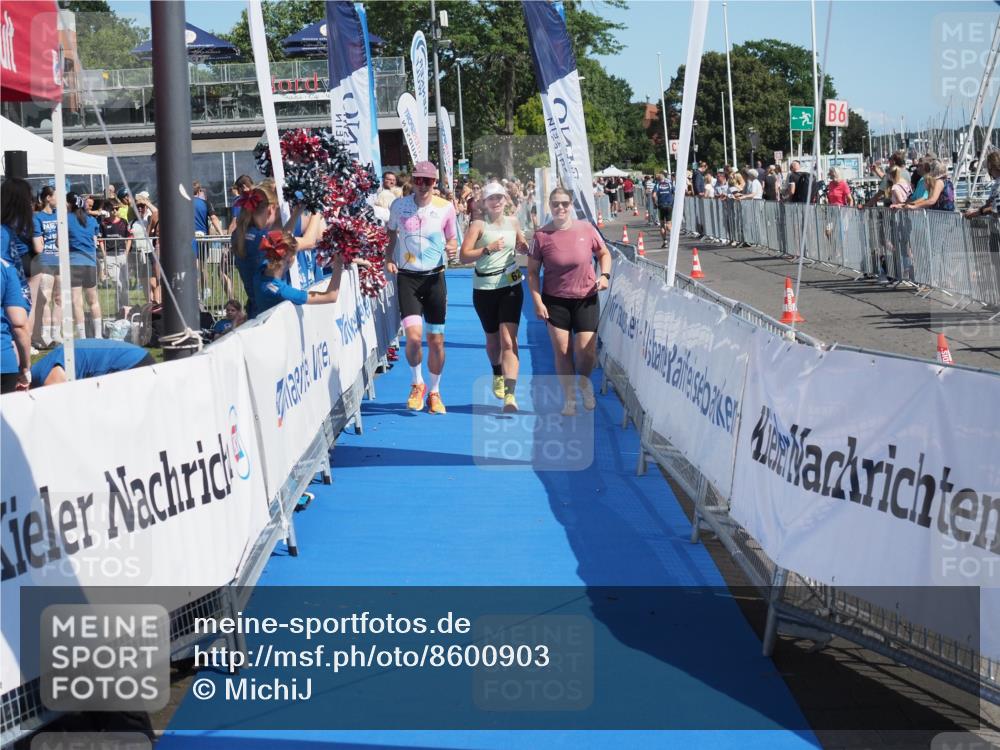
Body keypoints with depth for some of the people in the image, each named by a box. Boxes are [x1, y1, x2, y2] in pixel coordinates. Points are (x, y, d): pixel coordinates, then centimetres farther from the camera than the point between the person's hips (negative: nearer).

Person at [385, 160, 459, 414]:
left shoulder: (445, 208, -3)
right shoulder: (399, 206, -2)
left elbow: (452, 239, 10)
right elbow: (391, 232, 15)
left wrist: (452, 249, -12)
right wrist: (388, 258, 1)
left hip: (435, 277, 1)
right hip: (407, 277, -1)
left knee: (436, 340, 5)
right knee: (413, 336, -16)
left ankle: (434, 393, 23)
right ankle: (417, 384, 10)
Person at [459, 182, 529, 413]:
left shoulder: (512, 223, 7)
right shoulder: (479, 225, -5)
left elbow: (522, 247, 25)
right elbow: (464, 256, -13)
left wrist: (524, 247, 2)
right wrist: (488, 249, -24)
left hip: (510, 286, 1)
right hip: (484, 288, -1)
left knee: (508, 340, -14)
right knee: (492, 340, 15)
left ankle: (510, 394, -22)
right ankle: (498, 375, 47)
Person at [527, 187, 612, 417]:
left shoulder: (586, 229, -4)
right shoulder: (542, 236, -7)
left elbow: (604, 253, 12)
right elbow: (532, 272, -2)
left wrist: (605, 275, -6)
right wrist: (538, 302, -8)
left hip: (586, 299, 0)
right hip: (555, 301, 0)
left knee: (586, 351, -4)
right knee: (562, 351, 2)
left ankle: (585, 384, 27)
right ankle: (569, 397, 18)